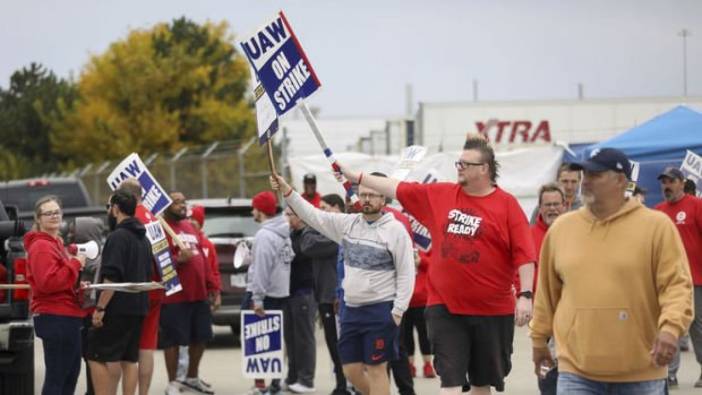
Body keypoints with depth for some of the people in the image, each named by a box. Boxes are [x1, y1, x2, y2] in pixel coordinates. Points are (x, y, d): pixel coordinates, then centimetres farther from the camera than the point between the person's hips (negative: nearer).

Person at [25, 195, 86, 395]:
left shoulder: (55, 243, 20)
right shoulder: (41, 246, -14)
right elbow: (47, 282, -26)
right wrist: (75, 264, -17)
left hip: (65, 316, 11)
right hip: (55, 317, -11)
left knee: (71, 371, 18)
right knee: (56, 375, -8)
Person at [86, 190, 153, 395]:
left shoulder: (118, 237, -14)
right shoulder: (143, 239, 15)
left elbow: (111, 278, -22)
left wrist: (100, 307, -20)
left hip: (117, 309, -9)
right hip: (138, 308, 9)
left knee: (97, 357, -5)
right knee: (129, 360, 10)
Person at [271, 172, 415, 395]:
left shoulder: (395, 230, -8)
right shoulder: (348, 224, 8)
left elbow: (406, 273, -8)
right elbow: (313, 216, 5)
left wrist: (398, 311, -13)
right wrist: (287, 192, -6)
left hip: (380, 310, -6)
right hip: (352, 308, 6)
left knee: (376, 369, -4)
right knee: (351, 370, 7)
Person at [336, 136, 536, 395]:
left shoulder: (506, 205, -5)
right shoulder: (439, 195, 6)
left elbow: (524, 254, -8)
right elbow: (398, 189, 12)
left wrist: (525, 295, -14)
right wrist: (355, 176, 12)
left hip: (492, 309, -2)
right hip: (445, 307, 2)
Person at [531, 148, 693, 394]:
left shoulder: (656, 226, -4)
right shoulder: (561, 228, 8)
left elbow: (676, 285, -9)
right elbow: (547, 292, 17)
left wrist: (671, 327, -25)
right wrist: (539, 338, 22)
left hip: (640, 373, -2)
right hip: (577, 373, 2)